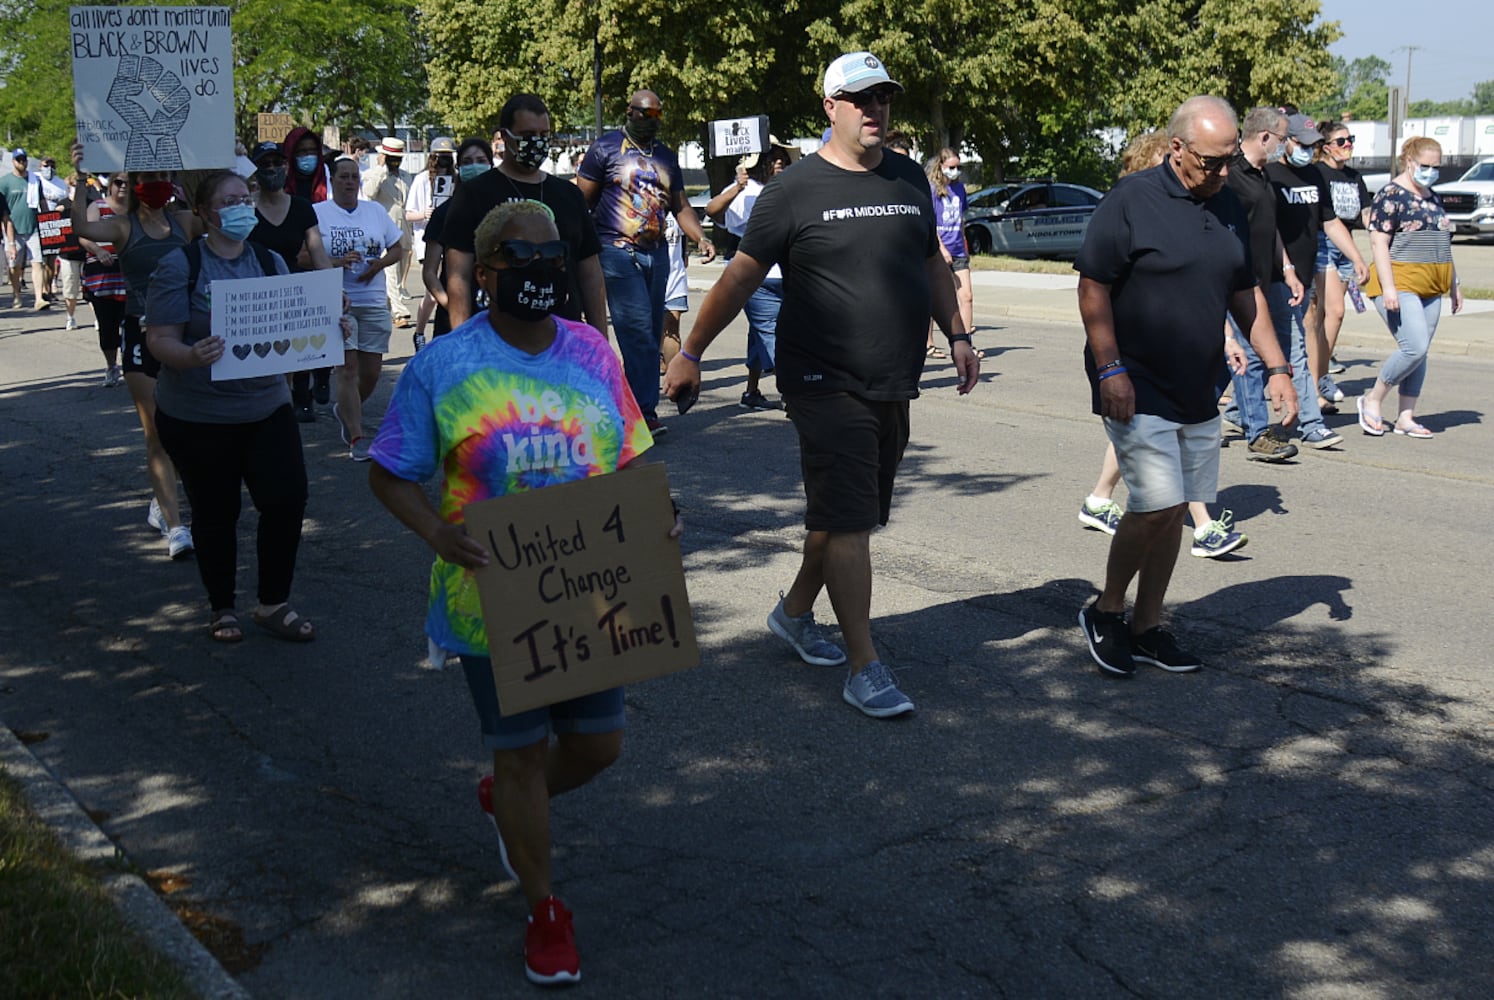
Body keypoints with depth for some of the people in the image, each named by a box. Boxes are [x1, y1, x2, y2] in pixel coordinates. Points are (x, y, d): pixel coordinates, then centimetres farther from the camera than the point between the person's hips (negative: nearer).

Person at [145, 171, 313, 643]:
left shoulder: (271, 263, 7)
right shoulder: (179, 265, -7)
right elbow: (160, 340, -12)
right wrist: (192, 357, -32)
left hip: (266, 408, 4)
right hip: (197, 417, -3)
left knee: (288, 499, -5)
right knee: (215, 513, 7)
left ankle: (274, 604, 13)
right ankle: (222, 608, 26)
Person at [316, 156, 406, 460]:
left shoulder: (375, 211, 12)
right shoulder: (317, 213, 1)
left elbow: (398, 249, 15)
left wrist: (379, 264, -5)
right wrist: (336, 262, -18)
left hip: (374, 301, 4)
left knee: (371, 371, 6)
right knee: (348, 367, -10)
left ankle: (344, 411, 34)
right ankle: (356, 438, -9)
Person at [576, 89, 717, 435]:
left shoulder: (666, 157, 17)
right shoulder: (605, 148, 0)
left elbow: (680, 206, 20)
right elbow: (582, 200, -1)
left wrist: (701, 238, 3)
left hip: (657, 253, 6)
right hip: (618, 251, -6)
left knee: (651, 335, 5)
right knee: (638, 331, -14)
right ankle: (645, 412, -13)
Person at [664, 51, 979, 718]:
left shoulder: (909, 179, 12)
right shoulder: (797, 189, -6)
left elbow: (932, 264, 23)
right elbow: (741, 275, -3)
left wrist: (956, 335, 16)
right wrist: (691, 352, -3)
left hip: (893, 386, 6)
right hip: (826, 383, -6)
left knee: (849, 515, 15)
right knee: (848, 523, -7)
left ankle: (795, 611, 36)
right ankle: (864, 669, -2)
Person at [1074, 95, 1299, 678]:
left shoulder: (1228, 206, 11)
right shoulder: (1131, 202, -10)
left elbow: (1244, 296, 19)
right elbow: (1092, 288, -11)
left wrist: (1277, 367, 13)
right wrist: (1109, 370, -18)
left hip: (1198, 395, 7)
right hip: (1137, 392, -7)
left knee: (1172, 511, 8)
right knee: (1157, 506, -12)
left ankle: (1147, 625, 20)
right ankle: (1104, 612, 9)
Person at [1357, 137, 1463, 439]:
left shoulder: (1433, 198, 18)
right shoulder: (1391, 195, -7)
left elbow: (1443, 244, 25)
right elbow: (1379, 242, -13)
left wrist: (1454, 285, 23)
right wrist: (1388, 288, -20)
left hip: (1431, 289, 8)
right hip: (1400, 285, -8)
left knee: (1419, 352, 5)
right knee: (1415, 348, -17)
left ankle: (1405, 417, 11)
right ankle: (1372, 400, 0)